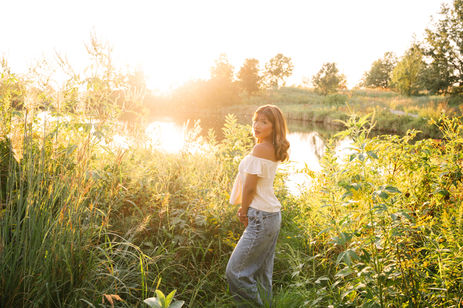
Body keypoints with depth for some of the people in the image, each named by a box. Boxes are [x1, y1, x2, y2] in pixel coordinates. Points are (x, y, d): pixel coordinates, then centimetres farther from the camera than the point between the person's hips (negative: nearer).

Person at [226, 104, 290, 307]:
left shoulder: (260, 149, -17)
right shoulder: (273, 150, 12)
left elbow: (250, 187, -15)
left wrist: (244, 212, -1)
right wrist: (246, 209, 14)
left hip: (261, 218, -10)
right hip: (273, 216, 10)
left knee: (235, 272, -3)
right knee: (262, 273, 16)